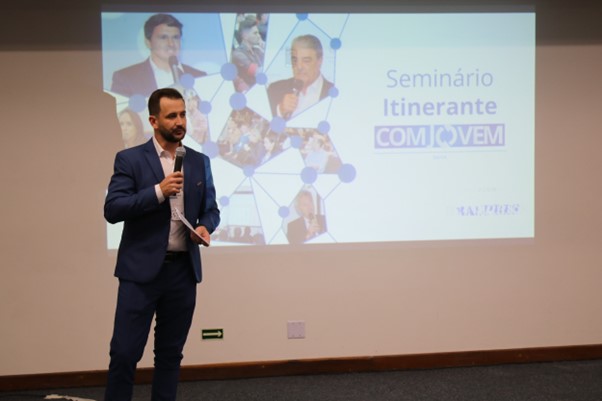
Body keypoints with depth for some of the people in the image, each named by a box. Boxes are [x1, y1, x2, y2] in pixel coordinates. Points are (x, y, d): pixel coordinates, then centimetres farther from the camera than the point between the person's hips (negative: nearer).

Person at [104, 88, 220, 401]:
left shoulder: (199, 162, 10)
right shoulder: (130, 159, -2)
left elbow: (211, 209, 13)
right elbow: (112, 210, -11)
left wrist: (205, 227, -10)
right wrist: (158, 191, -20)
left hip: (184, 270, 4)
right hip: (141, 270, -4)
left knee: (170, 353, 11)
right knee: (125, 352, -3)